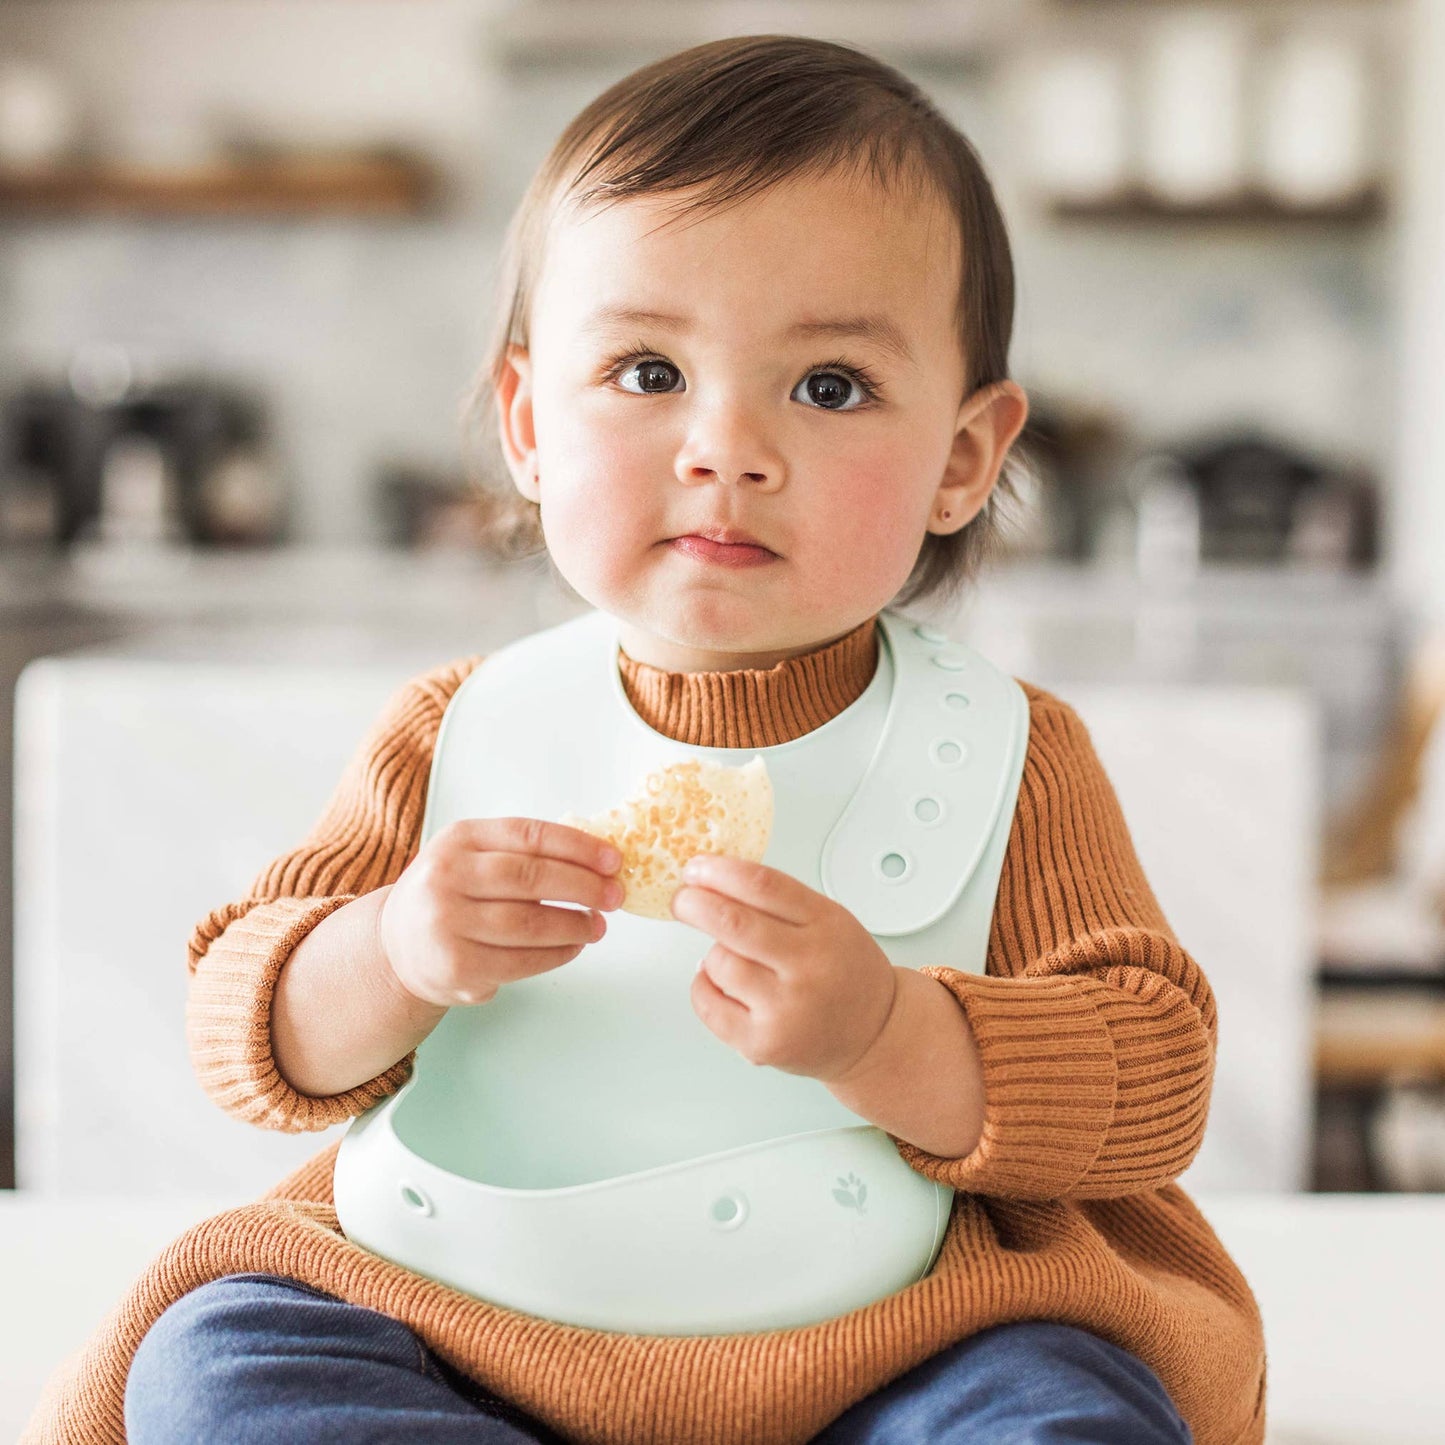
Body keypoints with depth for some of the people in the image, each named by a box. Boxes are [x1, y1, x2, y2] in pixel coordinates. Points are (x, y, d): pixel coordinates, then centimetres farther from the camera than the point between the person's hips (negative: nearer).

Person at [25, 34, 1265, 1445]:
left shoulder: (1006, 755, -5)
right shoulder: (453, 732, 0)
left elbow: (1156, 1092, -10)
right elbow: (246, 1033, 0)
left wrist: (879, 1037, -28)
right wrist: (390, 958, -24)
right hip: (488, 1324, 4)